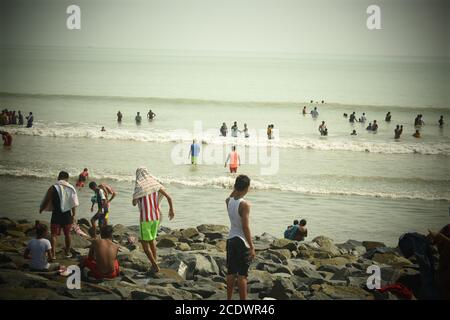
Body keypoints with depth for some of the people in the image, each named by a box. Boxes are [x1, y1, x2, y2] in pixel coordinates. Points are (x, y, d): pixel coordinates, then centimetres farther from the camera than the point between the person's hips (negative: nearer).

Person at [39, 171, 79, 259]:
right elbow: (74, 204, 0)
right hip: (67, 214, 3)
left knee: (54, 234, 0)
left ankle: (53, 254, -11)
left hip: (56, 214, -3)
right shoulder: (71, 189, 2)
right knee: (67, 234, 18)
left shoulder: (53, 188, -5)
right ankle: (68, 252, 32)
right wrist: (74, 215, 6)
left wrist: (41, 209, 16)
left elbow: (46, 200, -1)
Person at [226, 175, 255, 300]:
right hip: (242, 241, -7)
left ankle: (229, 299, 21)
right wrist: (252, 247, -18)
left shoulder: (228, 201, 2)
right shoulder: (244, 205, -18)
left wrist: (236, 187, 16)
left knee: (231, 273, 14)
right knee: (242, 275, -3)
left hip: (230, 239, 7)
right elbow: (245, 227, -20)